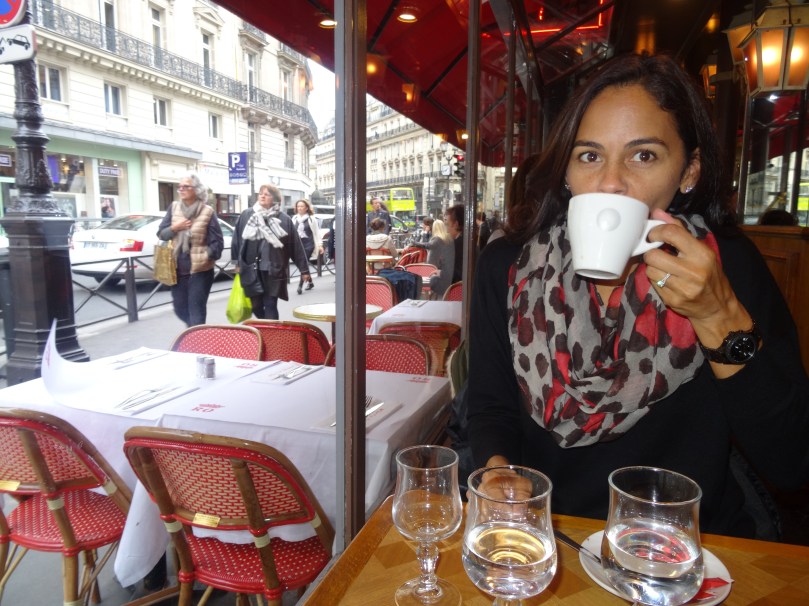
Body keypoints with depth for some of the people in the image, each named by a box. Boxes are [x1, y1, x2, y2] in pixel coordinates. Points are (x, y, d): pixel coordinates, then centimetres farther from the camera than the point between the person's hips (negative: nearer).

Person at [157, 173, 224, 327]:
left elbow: (217, 242, -5)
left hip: (200, 270, -5)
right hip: (178, 268, 5)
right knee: (180, 309, 14)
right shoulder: (173, 207, 6)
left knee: (196, 310, 0)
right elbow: (161, 233, 7)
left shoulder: (207, 212, -6)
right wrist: (174, 228, -10)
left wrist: (206, 257, -13)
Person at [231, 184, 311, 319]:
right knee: (256, 305, 10)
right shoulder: (246, 216, 5)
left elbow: (296, 246, 0)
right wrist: (238, 263, 6)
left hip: (274, 270, -2)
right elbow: (237, 240, 9)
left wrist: (303, 269, 1)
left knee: (270, 305, 0)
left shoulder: (284, 219, 0)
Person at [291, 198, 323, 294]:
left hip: (308, 244, -5)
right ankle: (310, 282, 29)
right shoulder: (294, 219, 11)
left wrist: (320, 245, -2)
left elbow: (317, 232, 1)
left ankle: (300, 285, -11)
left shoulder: (311, 218, 0)